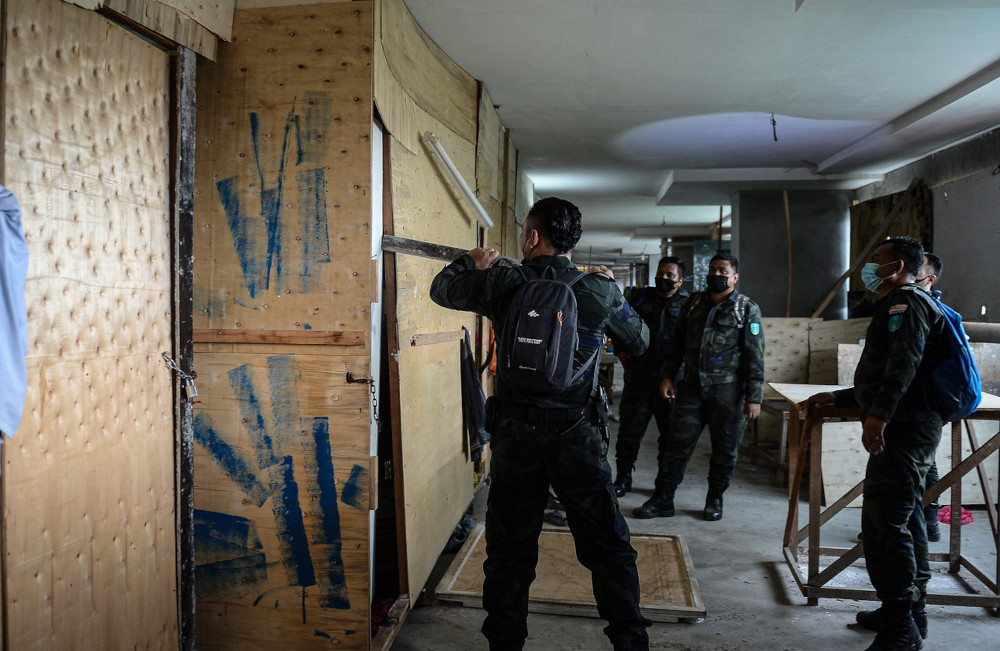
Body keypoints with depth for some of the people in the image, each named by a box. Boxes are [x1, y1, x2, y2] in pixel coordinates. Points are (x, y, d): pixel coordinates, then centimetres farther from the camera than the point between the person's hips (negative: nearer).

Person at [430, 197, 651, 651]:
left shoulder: (502, 284, -5)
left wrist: (472, 261, 31)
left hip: (515, 438, 0)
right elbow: (639, 342, 13)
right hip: (578, 438, 0)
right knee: (608, 546, 13)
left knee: (509, 549, 13)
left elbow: (442, 289, 13)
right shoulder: (601, 291, -4)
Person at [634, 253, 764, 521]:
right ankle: (662, 500, 9)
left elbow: (755, 357, -5)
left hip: (728, 392, -3)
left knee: (724, 449, 8)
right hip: (692, 388, 3)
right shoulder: (693, 303, 10)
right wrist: (667, 376, 6)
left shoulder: (747, 310, -2)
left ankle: (715, 500, 25)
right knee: (677, 444, 2)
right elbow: (677, 344, 15)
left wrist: (754, 398, -10)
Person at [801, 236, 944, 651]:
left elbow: (905, 362, -26)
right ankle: (912, 609, 31)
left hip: (903, 429, -11)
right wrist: (837, 398, 28)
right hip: (911, 427, 11)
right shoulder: (899, 305, 25)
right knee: (904, 519, 18)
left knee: (883, 523, -12)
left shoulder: (906, 300, -8)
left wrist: (879, 415, -33)